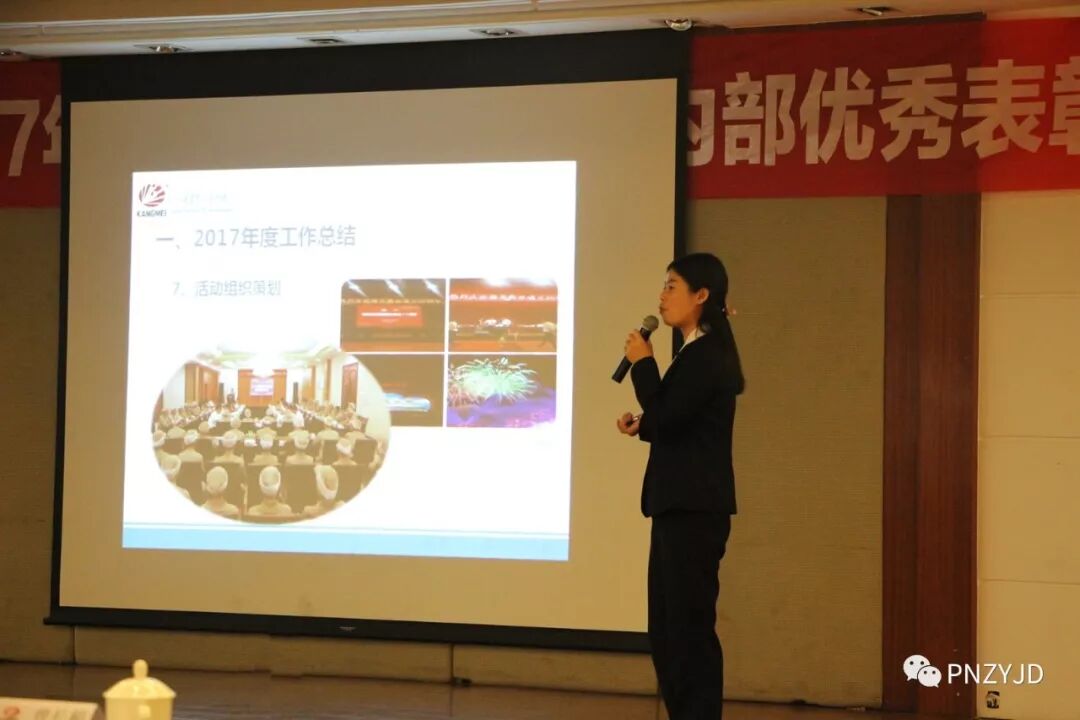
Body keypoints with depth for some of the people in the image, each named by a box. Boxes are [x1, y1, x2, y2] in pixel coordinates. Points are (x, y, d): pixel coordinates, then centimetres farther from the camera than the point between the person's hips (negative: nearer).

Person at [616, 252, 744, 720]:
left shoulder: (707, 355, -14)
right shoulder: (698, 353, 17)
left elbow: (666, 418, -18)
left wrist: (642, 363, -8)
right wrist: (642, 427, 7)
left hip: (695, 509, -10)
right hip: (681, 506, 10)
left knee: (689, 625, -7)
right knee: (669, 628, 12)